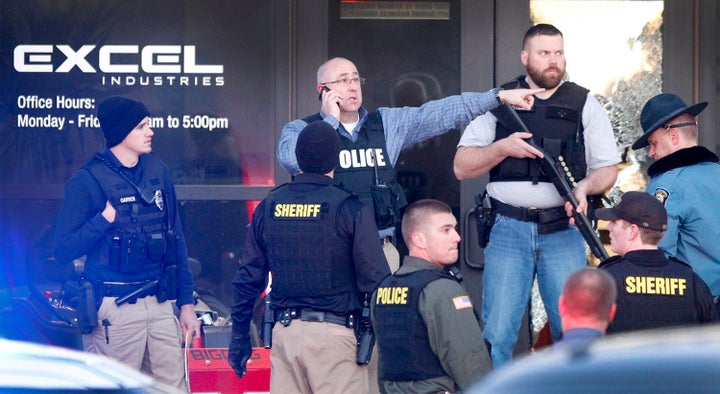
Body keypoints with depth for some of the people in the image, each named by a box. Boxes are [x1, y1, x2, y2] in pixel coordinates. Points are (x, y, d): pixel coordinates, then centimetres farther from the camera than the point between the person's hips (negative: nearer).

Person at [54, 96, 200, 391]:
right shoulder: (88, 180, -6)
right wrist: (105, 219, -17)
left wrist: (186, 302, 11)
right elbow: (64, 251, -8)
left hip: (160, 305, 5)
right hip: (115, 309, -5)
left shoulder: (158, 171, 9)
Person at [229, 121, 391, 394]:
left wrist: (240, 336, 18)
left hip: (284, 331, 5)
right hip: (334, 331, -5)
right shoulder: (350, 209, -6)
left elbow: (248, 278, 10)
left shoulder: (269, 207, 7)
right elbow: (375, 279, -10)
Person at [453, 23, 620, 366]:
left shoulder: (584, 104, 9)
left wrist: (585, 187, -11)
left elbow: (608, 167, 10)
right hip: (509, 231, 0)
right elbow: (462, 167, 6)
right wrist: (503, 148, -11)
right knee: (497, 333, -3)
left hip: (563, 231, 0)